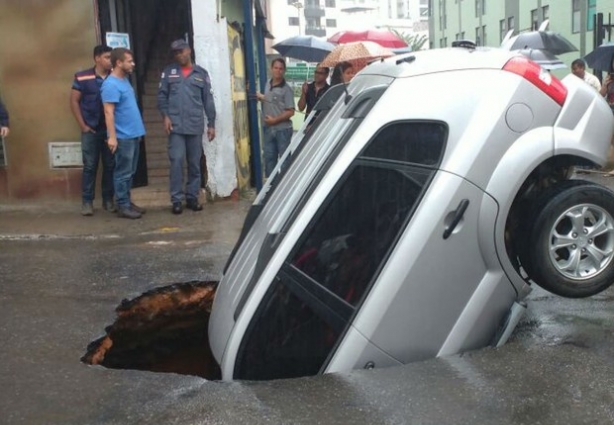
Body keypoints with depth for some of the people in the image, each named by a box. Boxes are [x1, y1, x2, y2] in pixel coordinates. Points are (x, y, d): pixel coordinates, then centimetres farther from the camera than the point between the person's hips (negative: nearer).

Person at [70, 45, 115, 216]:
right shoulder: (82, 77, -1)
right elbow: (74, 101, 1)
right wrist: (83, 125, -4)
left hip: (111, 129, 2)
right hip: (91, 130, -2)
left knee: (110, 166, 6)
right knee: (90, 166, 2)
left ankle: (108, 200, 18)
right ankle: (87, 201, 9)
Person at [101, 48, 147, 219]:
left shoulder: (124, 80, 13)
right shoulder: (111, 85, -16)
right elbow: (108, 112, -21)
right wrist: (112, 137, -24)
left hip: (133, 134, 9)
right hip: (123, 137, -9)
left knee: (130, 172, 14)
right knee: (123, 173, -2)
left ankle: (127, 202, 22)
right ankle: (122, 206, 5)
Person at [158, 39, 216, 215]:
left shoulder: (201, 73, 10)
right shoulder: (169, 72, 9)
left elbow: (208, 100, 9)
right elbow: (162, 95, 6)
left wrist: (211, 124, 5)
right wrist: (165, 116, -8)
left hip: (196, 126, 2)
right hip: (176, 125, -1)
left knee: (195, 163, 6)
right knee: (176, 161, -7)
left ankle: (192, 197, 16)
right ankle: (176, 200, -1)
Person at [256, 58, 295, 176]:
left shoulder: (286, 89, -12)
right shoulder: (267, 85, 7)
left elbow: (290, 112, -14)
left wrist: (275, 120, -17)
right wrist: (261, 97, 4)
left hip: (282, 129, -6)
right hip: (268, 128, 6)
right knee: (269, 157, 11)